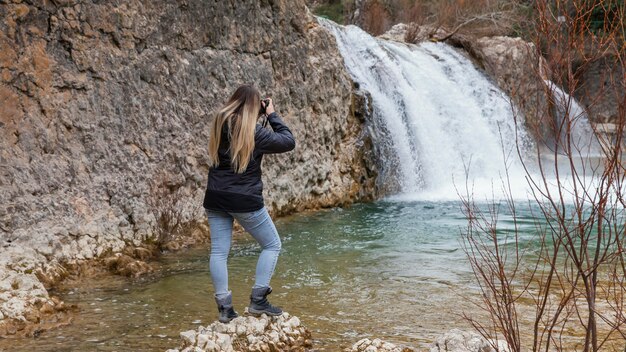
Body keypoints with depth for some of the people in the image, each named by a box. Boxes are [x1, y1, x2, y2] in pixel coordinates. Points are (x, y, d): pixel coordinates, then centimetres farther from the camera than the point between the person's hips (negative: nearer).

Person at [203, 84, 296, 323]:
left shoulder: (219, 124, 3)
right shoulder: (254, 133, -13)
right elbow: (288, 142, -4)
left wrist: (257, 114, 15)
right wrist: (272, 114, 2)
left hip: (216, 199, 6)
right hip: (245, 200, -5)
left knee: (219, 252, 9)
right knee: (272, 245, 10)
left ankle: (224, 307, 8)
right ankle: (258, 301, 4)